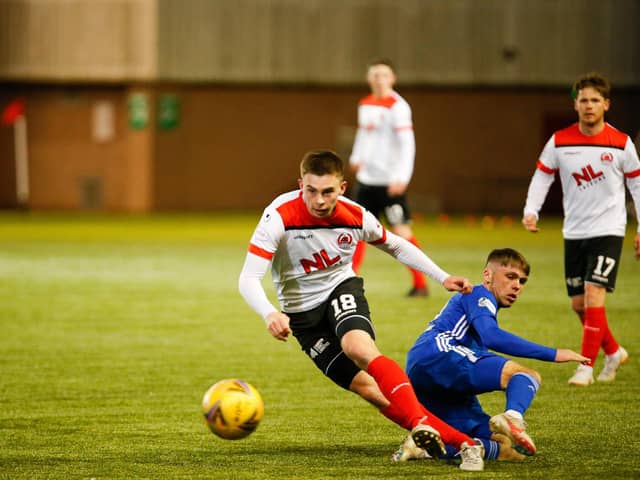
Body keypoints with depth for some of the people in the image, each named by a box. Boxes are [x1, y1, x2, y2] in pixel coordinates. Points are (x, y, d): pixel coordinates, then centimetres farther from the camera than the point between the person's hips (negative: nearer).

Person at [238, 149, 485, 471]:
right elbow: (248, 279, -29)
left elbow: (396, 246, 6)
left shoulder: (356, 217, -16)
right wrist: (270, 314, -48)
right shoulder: (279, 216, -27)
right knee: (369, 389, -10)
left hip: (342, 290, 1)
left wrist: (442, 277, 2)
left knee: (359, 347, -35)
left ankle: (420, 422, -42)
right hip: (301, 312, -1)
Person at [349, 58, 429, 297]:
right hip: (366, 178, 7)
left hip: (390, 180, -7)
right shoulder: (365, 105, 11)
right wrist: (356, 157, 13)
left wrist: (401, 177, -25)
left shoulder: (398, 106, -12)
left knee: (401, 230, -7)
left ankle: (420, 284, 1)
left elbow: (407, 143, -18)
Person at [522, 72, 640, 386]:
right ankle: (613, 352, 30)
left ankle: (586, 366, -11)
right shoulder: (559, 142, -1)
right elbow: (542, 176, 6)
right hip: (574, 231, 4)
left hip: (608, 230, -4)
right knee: (579, 304, 8)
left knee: (593, 294, -17)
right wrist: (531, 211, -10)